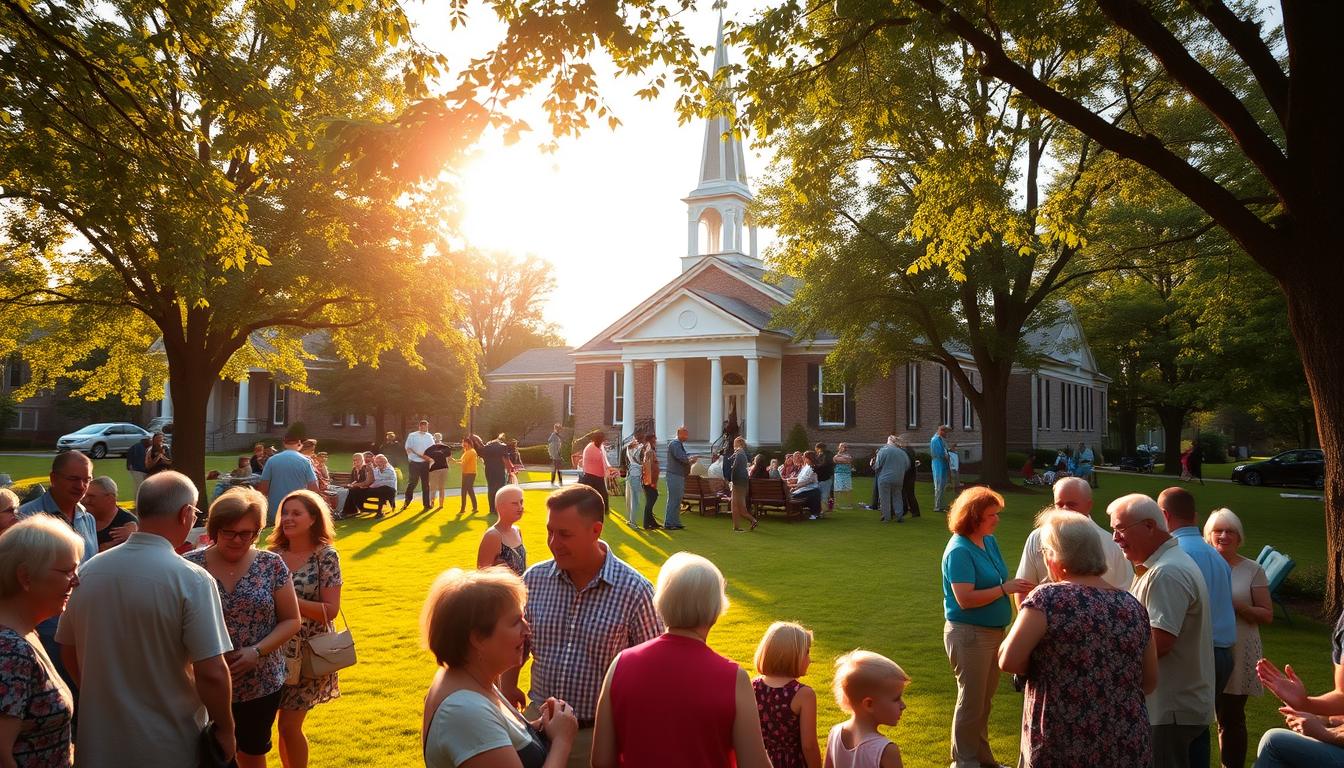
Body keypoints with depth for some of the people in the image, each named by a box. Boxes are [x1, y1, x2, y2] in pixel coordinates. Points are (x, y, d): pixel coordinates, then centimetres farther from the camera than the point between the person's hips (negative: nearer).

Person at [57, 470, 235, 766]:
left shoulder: (88, 571, -5)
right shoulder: (191, 580, -21)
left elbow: (69, 650, 8)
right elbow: (212, 672, -22)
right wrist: (225, 730, -7)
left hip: (98, 743, 4)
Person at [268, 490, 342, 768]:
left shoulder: (326, 556, -12)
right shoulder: (274, 553, 2)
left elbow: (330, 610, -16)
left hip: (309, 651, -4)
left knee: (289, 725, -2)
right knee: (286, 725, 12)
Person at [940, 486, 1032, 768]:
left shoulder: (989, 541, 5)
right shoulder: (959, 551, -21)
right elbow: (965, 599, -26)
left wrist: (1016, 586, -1)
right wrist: (1006, 588, -24)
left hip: (993, 631, 8)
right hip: (969, 635, -8)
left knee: (984, 699, 20)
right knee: (971, 701, 5)